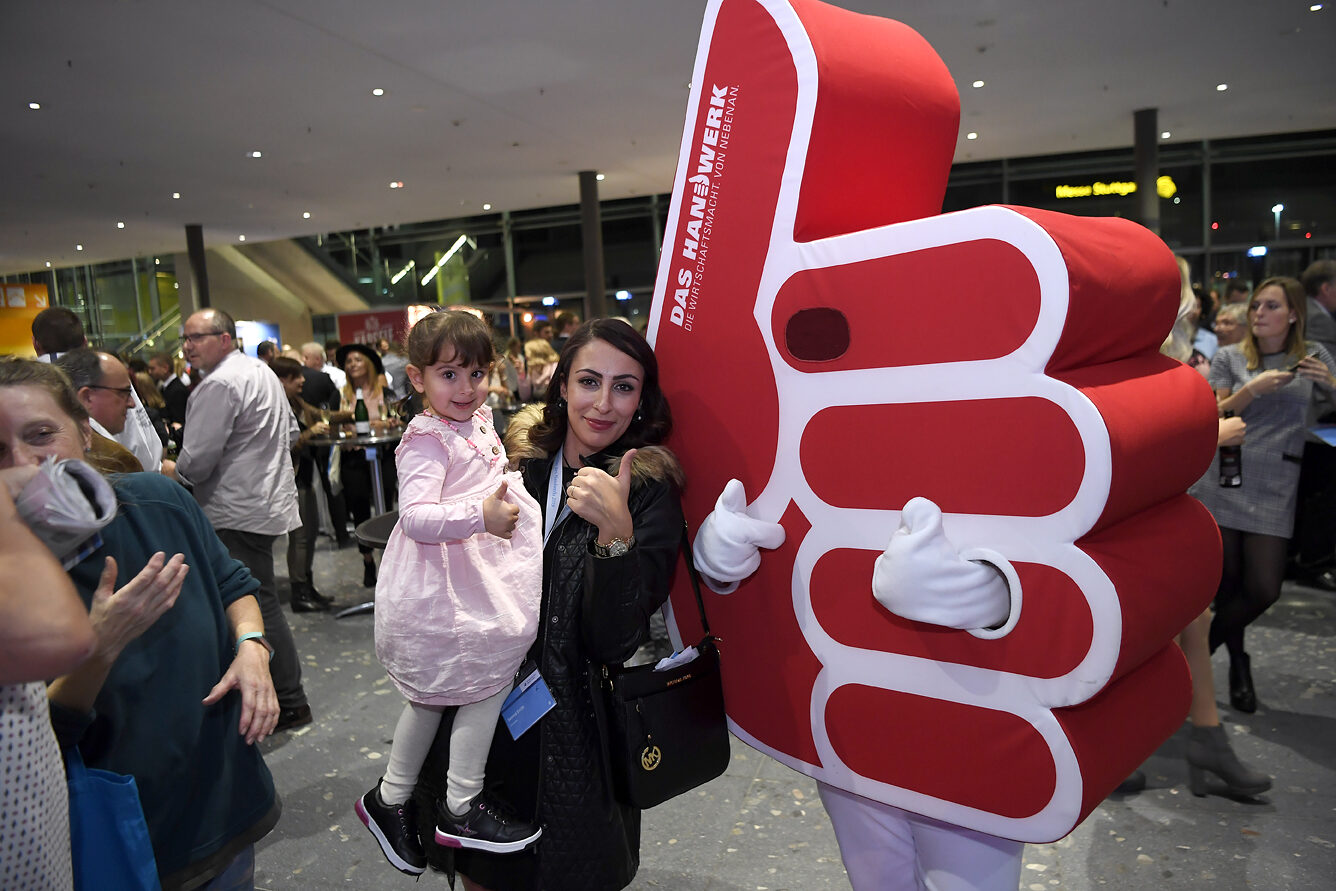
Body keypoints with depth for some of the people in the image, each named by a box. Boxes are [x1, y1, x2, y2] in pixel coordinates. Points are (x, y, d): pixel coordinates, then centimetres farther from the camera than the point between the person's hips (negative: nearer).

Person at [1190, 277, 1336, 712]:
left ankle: (1203, 647, 21)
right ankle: (1237, 659, 28)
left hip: (1274, 490, 1)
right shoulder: (1229, 357, 4)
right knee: (1226, 584, 1)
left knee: (1263, 589, -5)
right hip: (1223, 482, -1)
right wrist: (1253, 388, -15)